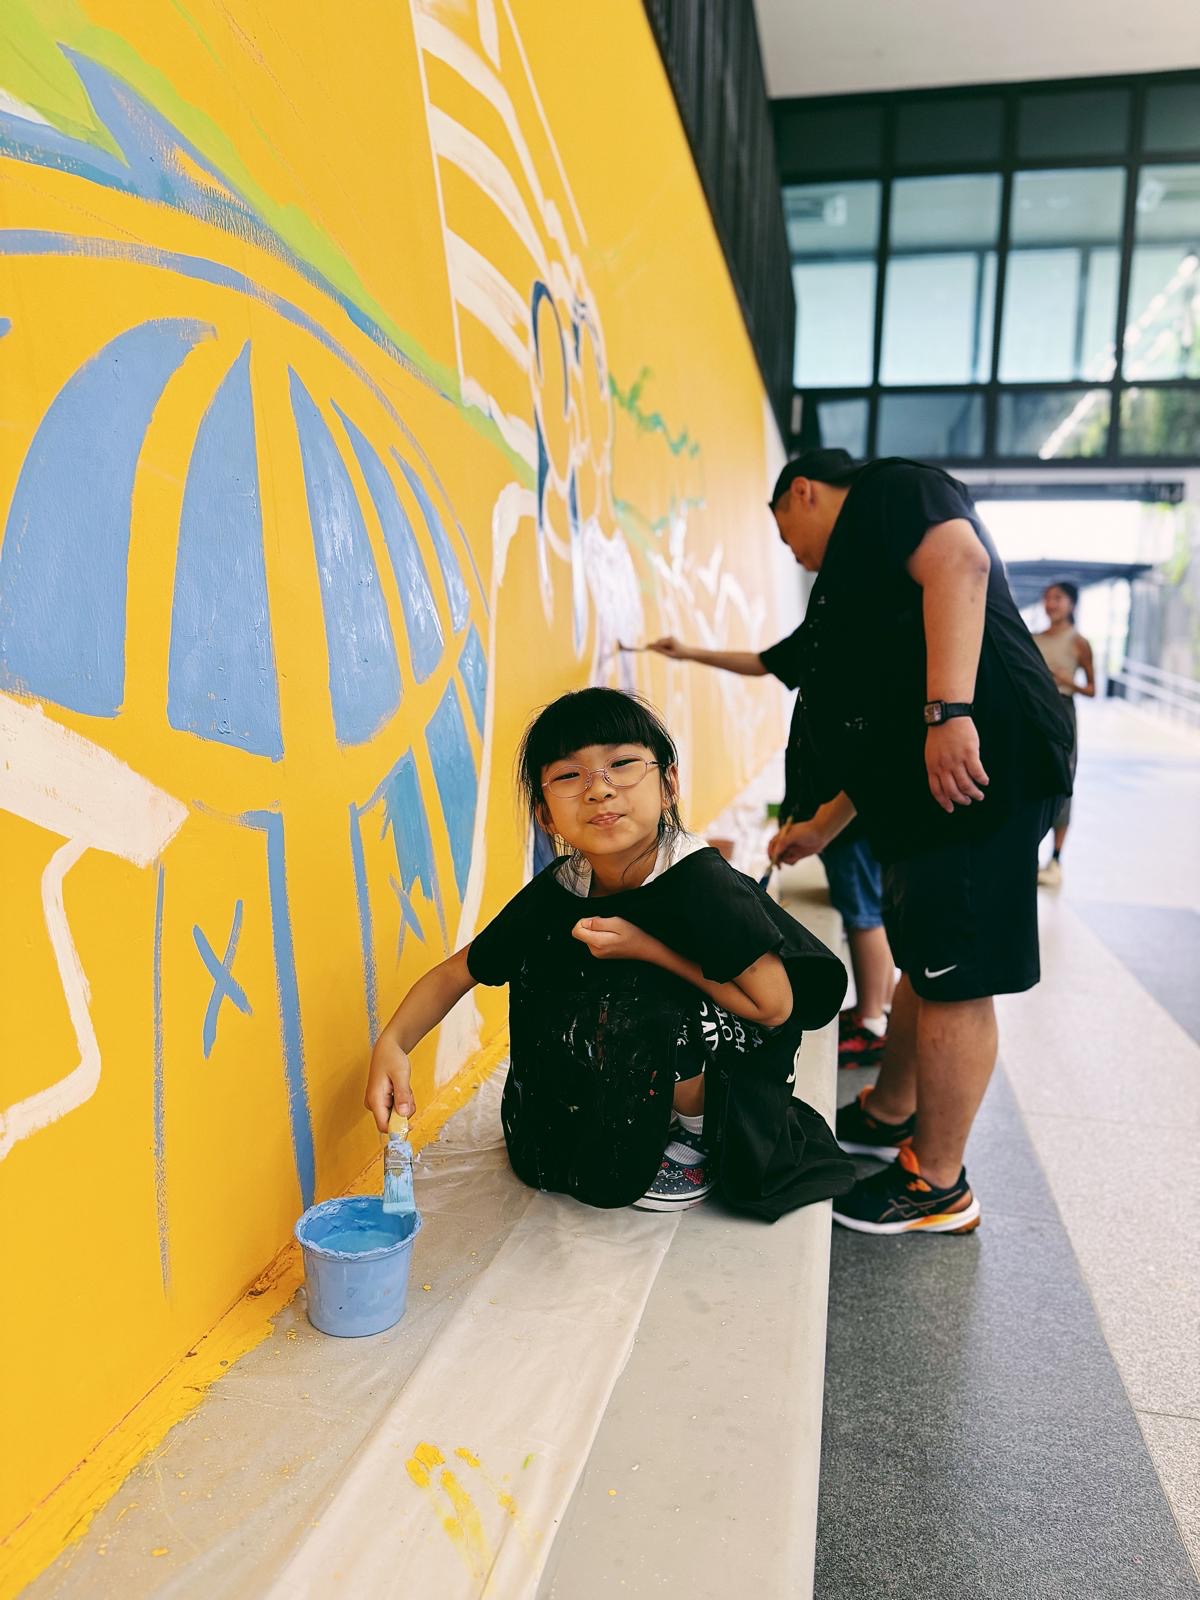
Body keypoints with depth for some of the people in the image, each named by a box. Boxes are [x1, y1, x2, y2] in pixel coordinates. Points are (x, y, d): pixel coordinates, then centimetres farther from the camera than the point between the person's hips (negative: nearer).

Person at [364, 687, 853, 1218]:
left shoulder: (704, 885, -30)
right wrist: (392, 1044, -22)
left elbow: (774, 1006, -25)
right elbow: (457, 972, -5)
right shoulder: (555, 892, -13)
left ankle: (698, 1134, 1)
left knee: (636, 1017, -33)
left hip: (732, 1077, -5)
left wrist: (648, 949, -29)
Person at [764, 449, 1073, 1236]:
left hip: (976, 760, -10)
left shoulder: (890, 491, 3)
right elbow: (879, 737, 33)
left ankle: (938, 1185, 11)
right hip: (925, 788, 10)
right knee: (924, 964, 22)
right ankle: (889, 1114, 39)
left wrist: (950, 709, -30)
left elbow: (959, 561, -20)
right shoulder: (858, 566, 30)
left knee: (954, 979, -2)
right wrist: (819, 831, 41)